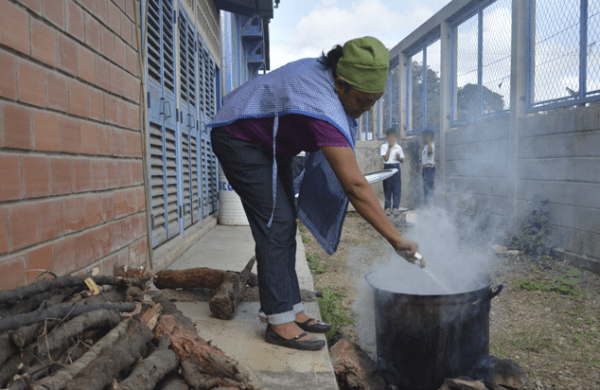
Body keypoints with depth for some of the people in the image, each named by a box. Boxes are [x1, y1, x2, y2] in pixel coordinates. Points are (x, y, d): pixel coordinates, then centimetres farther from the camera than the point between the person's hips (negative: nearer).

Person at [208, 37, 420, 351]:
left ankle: (290, 309, 11)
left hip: (268, 144, 10)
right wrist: (397, 240, -35)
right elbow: (355, 186, -39)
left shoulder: (325, 71, -9)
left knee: (285, 222, 5)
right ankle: (278, 321, -11)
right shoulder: (324, 109, -36)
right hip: (238, 139, -10)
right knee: (275, 222, -17)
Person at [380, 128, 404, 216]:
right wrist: (389, 147, -10)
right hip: (387, 168, -2)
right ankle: (387, 207, 9)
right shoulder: (384, 146, 1)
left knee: (397, 188, -1)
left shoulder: (398, 147, 9)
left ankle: (396, 207, 4)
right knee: (387, 188, 1)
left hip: (396, 168, 2)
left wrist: (398, 157, -10)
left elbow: (402, 160, 12)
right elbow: (386, 158, -11)